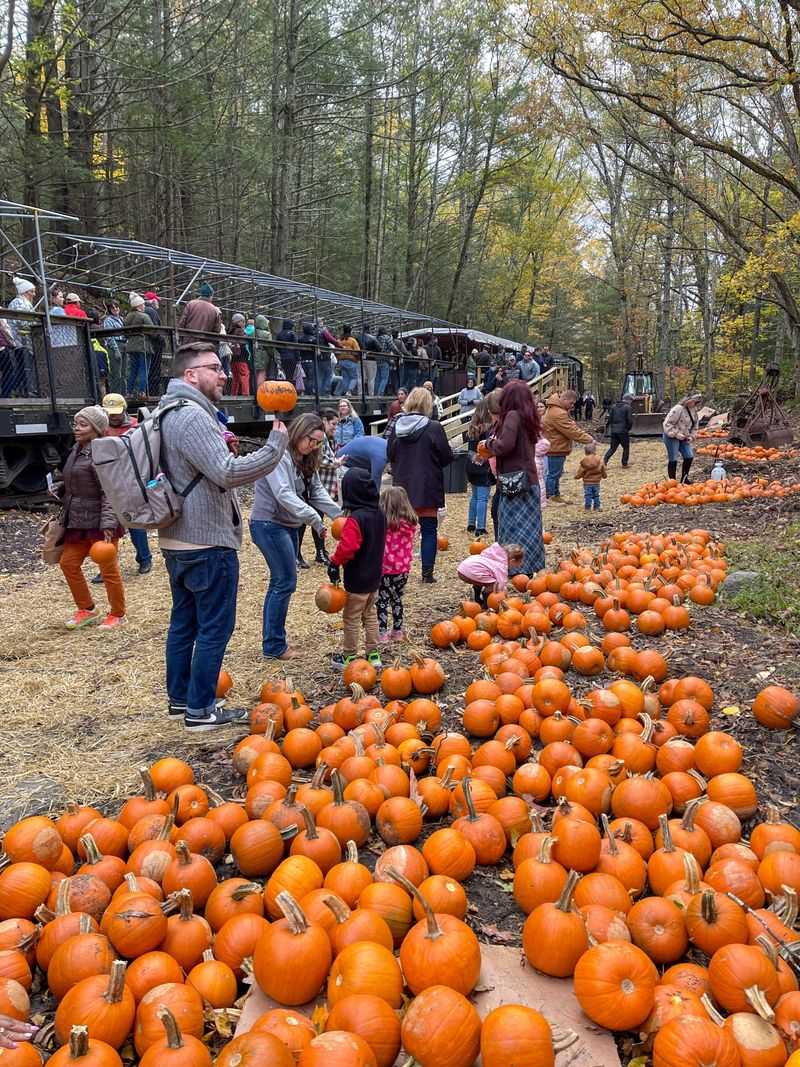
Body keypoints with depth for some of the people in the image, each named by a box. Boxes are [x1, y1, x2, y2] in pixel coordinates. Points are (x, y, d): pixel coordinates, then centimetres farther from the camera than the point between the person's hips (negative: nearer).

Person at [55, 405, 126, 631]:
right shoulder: (77, 450, 12)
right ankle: (86, 609, 27)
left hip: (99, 522, -9)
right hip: (78, 521, 9)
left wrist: (108, 524, -27)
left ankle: (117, 614, 18)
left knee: (108, 569, 2)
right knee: (68, 563, 12)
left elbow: (109, 492, -22)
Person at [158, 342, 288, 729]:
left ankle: (179, 698, 29)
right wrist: (276, 444, -24)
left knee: (184, 621, 18)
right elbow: (229, 473, -29)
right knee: (214, 628, 0)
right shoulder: (192, 416, -20)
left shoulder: (170, 413, 13)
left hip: (176, 540, 10)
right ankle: (200, 710, 8)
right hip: (208, 542, -10)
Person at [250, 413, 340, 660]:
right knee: (285, 582, -8)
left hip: (287, 526, 10)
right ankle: (274, 646, 2)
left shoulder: (305, 461, 13)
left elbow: (317, 492, 6)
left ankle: (273, 641, 24)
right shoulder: (278, 455, -18)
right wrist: (315, 520, -32)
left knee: (280, 582, 14)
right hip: (269, 525, -10)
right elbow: (284, 494, -27)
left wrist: (339, 514, -8)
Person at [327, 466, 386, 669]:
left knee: (351, 618, 7)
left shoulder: (355, 519, -24)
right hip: (375, 576, 8)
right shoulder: (380, 514, 2)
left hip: (357, 579, -8)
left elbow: (347, 547, -32)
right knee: (371, 614, 19)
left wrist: (334, 562, -20)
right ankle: (373, 654, 25)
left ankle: (349, 656, 18)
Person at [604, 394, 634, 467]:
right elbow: (630, 420, -12)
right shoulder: (628, 408, -9)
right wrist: (628, 428, 6)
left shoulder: (614, 406, 9)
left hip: (613, 430, 5)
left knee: (612, 448, 12)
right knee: (626, 448, 11)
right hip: (623, 431, -5)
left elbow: (610, 418, 8)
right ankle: (624, 463, 14)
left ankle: (605, 460, -5)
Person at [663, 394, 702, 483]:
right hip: (672, 437, -8)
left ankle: (684, 479, 20)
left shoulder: (694, 411, 7)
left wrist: (691, 436, 0)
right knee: (673, 460, -4)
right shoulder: (678, 409, -20)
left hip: (683, 438, 8)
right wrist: (676, 434, -26)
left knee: (689, 457, 5)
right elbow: (667, 424, -22)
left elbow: (694, 427, 17)